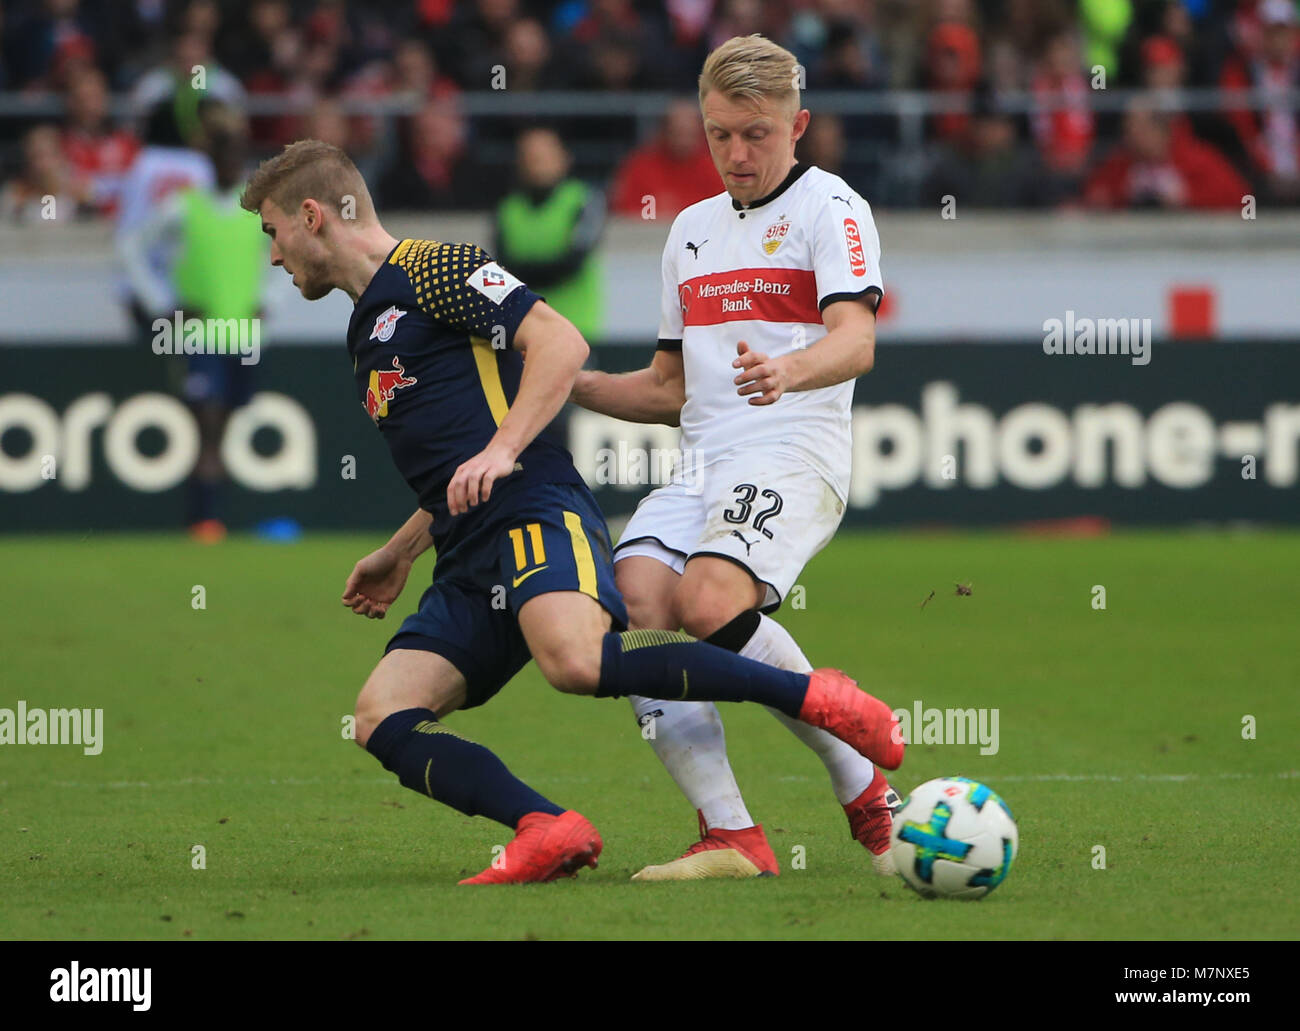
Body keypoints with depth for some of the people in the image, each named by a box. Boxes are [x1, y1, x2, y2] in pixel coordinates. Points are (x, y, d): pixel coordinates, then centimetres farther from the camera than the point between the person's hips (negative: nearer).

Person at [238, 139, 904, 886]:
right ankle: (549, 831, -27)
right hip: (470, 562, 10)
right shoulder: (370, 328, 30)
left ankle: (811, 695, -25)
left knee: (576, 661, -36)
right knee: (382, 719, -11)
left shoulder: (432, 268, 2)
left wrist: (501, 449, -19)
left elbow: (561, 342, -10)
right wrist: (399, 556, 36)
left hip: (535, 515, -9)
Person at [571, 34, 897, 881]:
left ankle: (865, 787, -14)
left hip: (793, 456, -7)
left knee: (710, 602, -31)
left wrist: (787, 372, -36)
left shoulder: (830, 207, 2)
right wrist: (567, 383, 16)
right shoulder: (692, 229, 25)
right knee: (632, 604, -21)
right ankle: (731, 836, -23)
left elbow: (855, 342, -15)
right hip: (701, 464, 7)